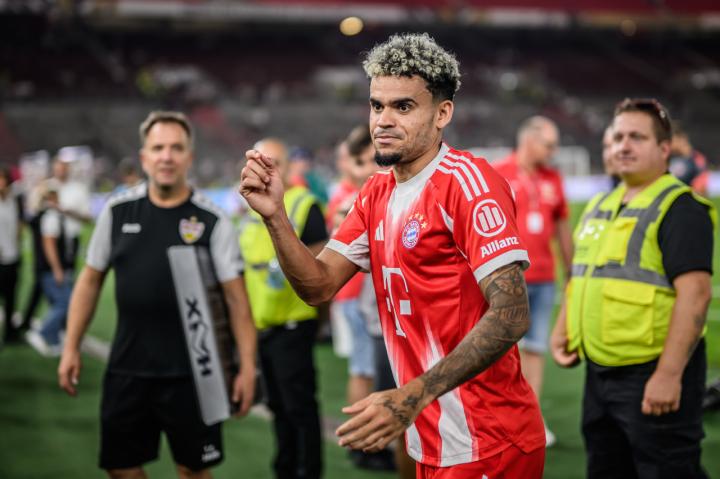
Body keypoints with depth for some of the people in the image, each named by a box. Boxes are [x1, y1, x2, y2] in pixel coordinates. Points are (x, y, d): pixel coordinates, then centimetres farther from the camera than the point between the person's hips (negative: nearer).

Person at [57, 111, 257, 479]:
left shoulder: (212, 221, -6)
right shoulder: (117, 211, 2)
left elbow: (236, 297, -6)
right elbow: (90, 280, 10)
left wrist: (247, 366, -11)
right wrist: (71, 347, 7)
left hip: (192, 372, -3)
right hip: (127, 368, 3)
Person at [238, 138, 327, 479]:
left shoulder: (304, 205, -9)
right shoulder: (254, 209, 13)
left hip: (292, 323, -8)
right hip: (261, 323, 8)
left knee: (299, 404, -4)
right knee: (278, 404, 17)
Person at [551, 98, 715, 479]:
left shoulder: (680, 208, -11)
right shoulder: (599, 206, 15)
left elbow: (695, 294, -21)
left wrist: (669, 375, -25)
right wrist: (561, 331, 11)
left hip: (654, 377, -8)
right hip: (599, 373, 8)